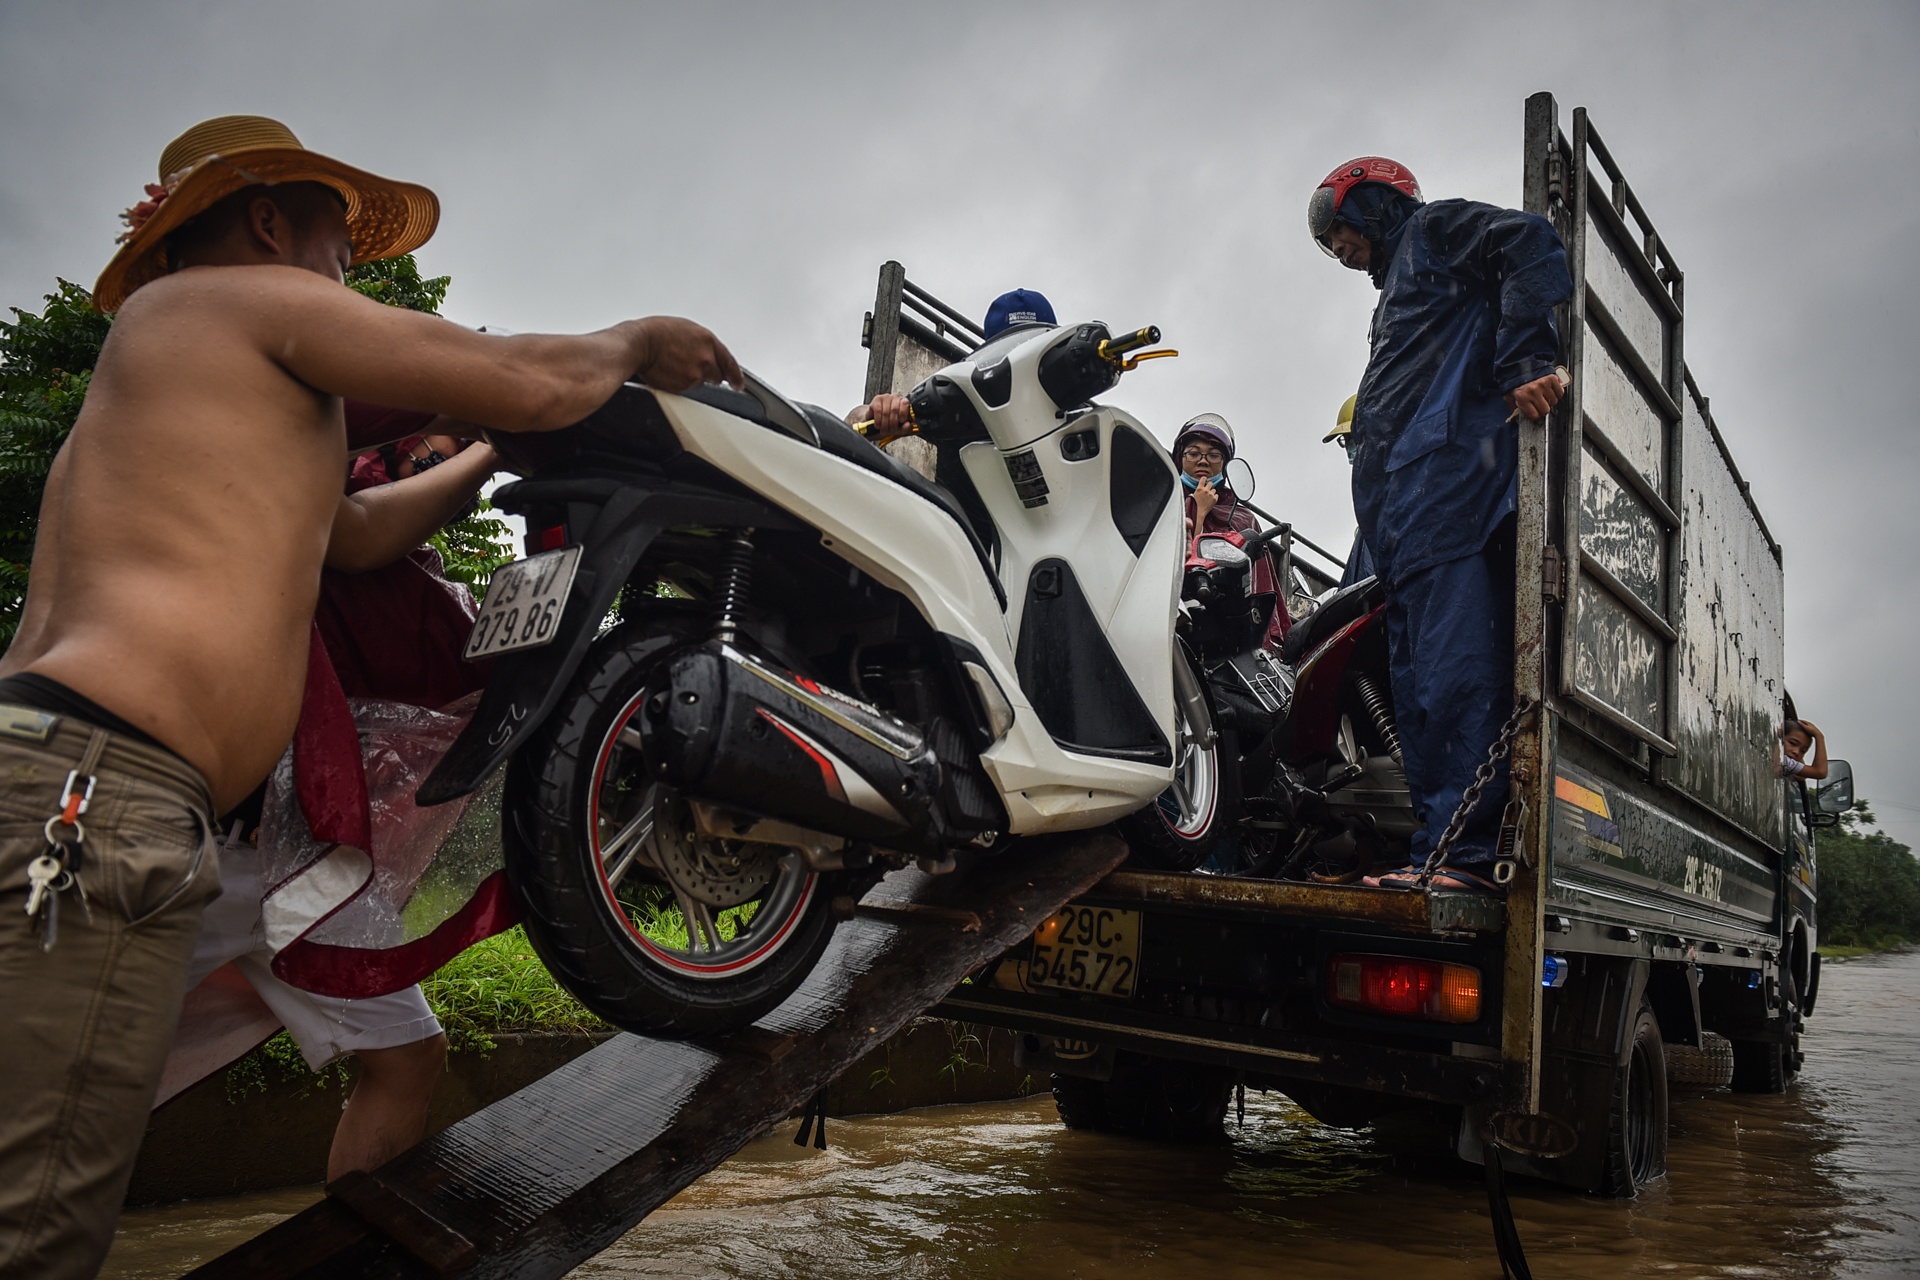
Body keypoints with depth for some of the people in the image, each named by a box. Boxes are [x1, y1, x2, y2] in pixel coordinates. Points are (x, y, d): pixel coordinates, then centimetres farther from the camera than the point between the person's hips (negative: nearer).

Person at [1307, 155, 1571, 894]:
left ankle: (1465, 851, -25)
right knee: (1421, 679, -1)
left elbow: (1533, 246, -5)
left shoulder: (1434, 228, 15)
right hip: (1403, 509, 9)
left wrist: (1524, 363, -18)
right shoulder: (1397, 292, 39)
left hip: (1444, 470, -9)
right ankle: (1439, 852, -4)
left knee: (1452, 667, -19)